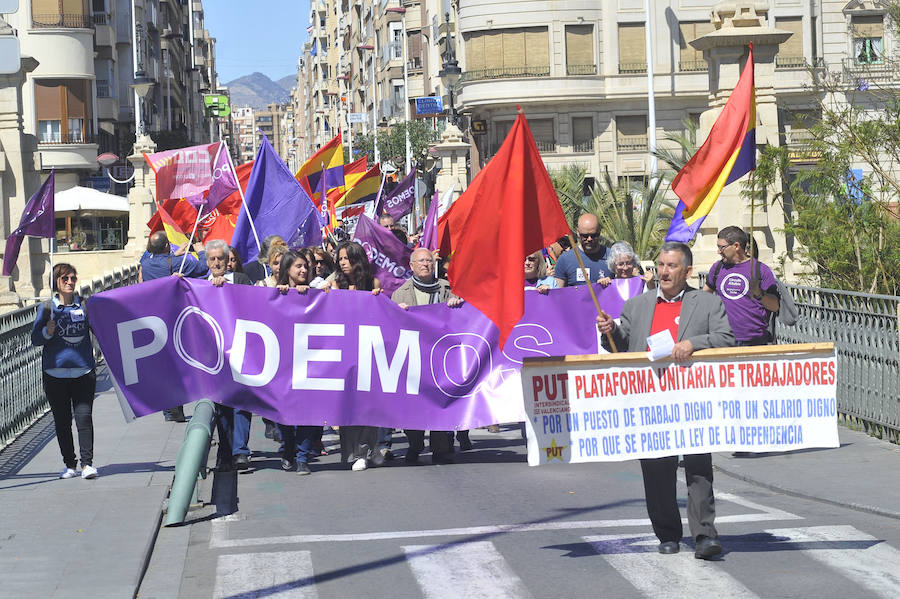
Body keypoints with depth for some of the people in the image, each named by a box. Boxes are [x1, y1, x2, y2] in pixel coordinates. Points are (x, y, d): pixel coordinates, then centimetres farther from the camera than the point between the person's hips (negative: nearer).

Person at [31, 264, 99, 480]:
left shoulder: (84, 305, 8)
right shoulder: (47, 308, 5)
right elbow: (35, 339, 4)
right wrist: (48, 332, -16)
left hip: (83, 371, 0)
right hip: (56, 373, 0)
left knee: (84, 417, -10)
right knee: (62, 421, 4)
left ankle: (87, 463, -8)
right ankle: (69, 464, 14)